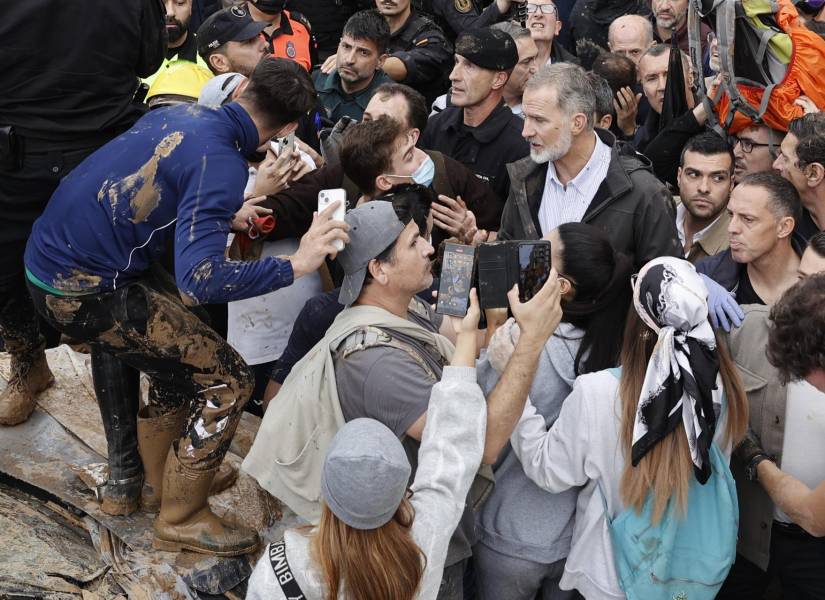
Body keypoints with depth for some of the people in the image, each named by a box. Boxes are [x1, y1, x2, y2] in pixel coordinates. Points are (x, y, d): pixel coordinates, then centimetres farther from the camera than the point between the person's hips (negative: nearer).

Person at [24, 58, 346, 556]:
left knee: (183, 344, 27)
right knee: (228, 381, -2)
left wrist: (223, 218, 26)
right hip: (81, 291, -9)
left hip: (52, 252, 9)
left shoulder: (184, 113, 6)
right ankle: (181, 518, 12)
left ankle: (146, 475, 37)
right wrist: (294, 266, -27)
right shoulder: (221, 162, -21)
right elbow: (199, 279, -31)